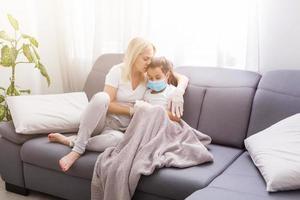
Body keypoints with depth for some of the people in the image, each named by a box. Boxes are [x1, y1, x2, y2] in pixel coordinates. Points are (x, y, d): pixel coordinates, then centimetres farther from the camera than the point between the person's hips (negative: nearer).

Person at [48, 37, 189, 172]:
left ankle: (71, 142, -18)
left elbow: (183, 78, -1)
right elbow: (108, 104, -13)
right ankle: (78, 149, -29)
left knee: (118, 139, -38)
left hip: (119, 129, 2)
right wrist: (132, 110, -17)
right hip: (101, 120, -2)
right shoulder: (118, 71, -8)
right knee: (101, 97, -38)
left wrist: (178, 93, -21)